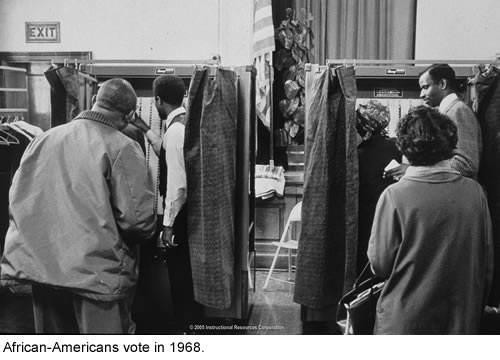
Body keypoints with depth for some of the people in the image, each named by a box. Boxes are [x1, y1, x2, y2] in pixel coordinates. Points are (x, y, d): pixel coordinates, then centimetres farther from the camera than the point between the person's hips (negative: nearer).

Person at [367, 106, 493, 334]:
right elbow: (487, 263, 3)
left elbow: (380, 264, -11)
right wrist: (476, 309, 16)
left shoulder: (394, 196, -15)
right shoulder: (474, 192, -6)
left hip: (403, 322, -3)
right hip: (461, 322, 3)